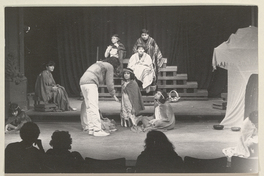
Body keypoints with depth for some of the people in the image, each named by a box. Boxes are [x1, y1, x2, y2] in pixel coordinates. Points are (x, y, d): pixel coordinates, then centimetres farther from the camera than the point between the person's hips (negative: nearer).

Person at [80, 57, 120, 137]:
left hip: (82, 82, 9)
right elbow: (109, 83, 5)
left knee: (89, 107, 10)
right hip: (90, 83, -9)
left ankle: (90, 128, 10)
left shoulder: (99, 64, 31)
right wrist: (114, 95, 14)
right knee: (94, 108, -10)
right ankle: (97, 130, -11)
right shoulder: (110, 66, 6)